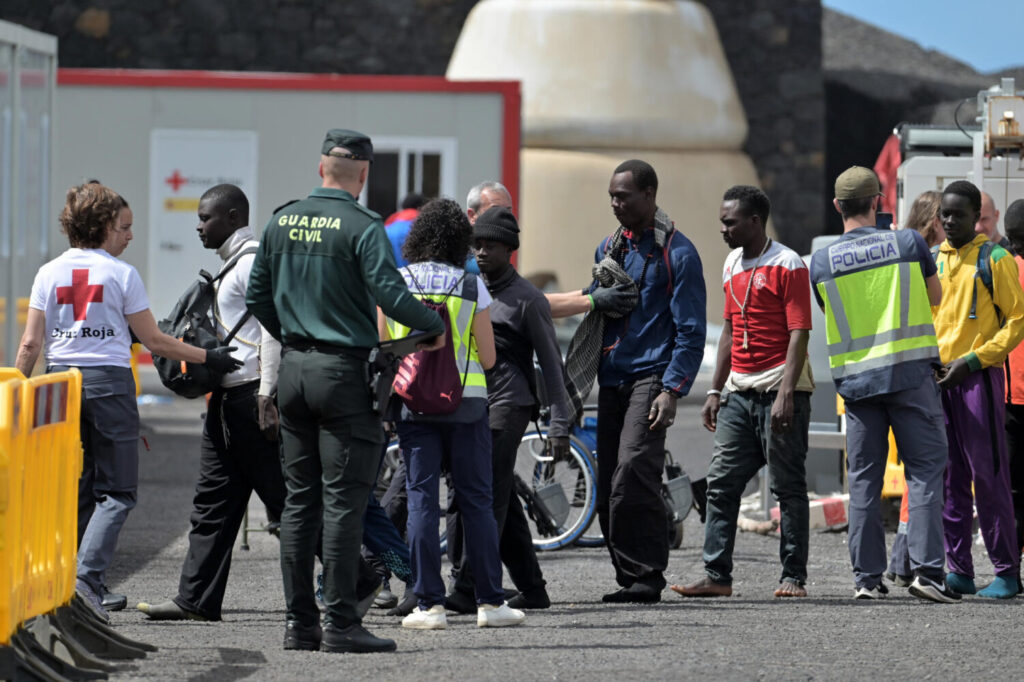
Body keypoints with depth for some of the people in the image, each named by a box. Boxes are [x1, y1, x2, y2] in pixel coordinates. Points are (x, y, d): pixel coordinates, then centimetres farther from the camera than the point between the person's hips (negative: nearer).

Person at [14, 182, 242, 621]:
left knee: (72, 490, 12)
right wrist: (207, 358, 10)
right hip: (109, 382, -4)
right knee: (117, 491, 0)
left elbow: (31, 344, 3)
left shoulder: (49, 273, 7)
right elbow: (154, 342, 0)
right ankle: (88, 576, -18)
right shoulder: (121, 274, -2)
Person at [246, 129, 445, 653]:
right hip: (344, 373, -6)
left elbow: (257, 297, 13)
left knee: (299, 501, 10)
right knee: (343, 501, -4)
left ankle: (299, 621, 12)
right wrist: (435, 325, -5)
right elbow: (390, 294, -20)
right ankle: (339, 623, -6)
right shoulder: (362, 227, -12)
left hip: (293, 370, 6)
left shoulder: (281, 222, 7)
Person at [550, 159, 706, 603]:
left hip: (650, 378, -7)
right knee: (609, 491, 3)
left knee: (632, 478, -19)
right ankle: (630, 578, 8)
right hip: (611, 380, 7)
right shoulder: (610, 248, 17)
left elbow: (690, 331, -7)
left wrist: (672, 390, -15)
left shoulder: (676, 253, -4)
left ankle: (647, 578, -15)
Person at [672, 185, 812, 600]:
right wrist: (715, 390, 18)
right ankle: (716, 576, 3)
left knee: (788, 487, -2)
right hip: (739, 391, 8)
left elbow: (799, 333, -14)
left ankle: (793, 577, 2)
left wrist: (786, 394, -21)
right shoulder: (732, 265, 15)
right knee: (721, 483, 2)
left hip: (779, 391, -8)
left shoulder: (787, 265, -9)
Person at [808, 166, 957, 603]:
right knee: (925, 471, 1)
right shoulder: (909, 243, -2)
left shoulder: (821, 262, 2)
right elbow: (935, 297, 14)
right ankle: (926, 569, -9)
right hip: (910, 371, -2)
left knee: (863, 480, 7)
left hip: (856, 380, 2)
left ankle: (867, 578, 5)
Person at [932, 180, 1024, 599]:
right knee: (949, 478, 6)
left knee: (988, 476, -6)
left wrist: (972, 360, -12)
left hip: (979, 377, -6)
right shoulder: (931, 260, 15)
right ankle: (958, 571, 10)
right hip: (937, 378, 6)